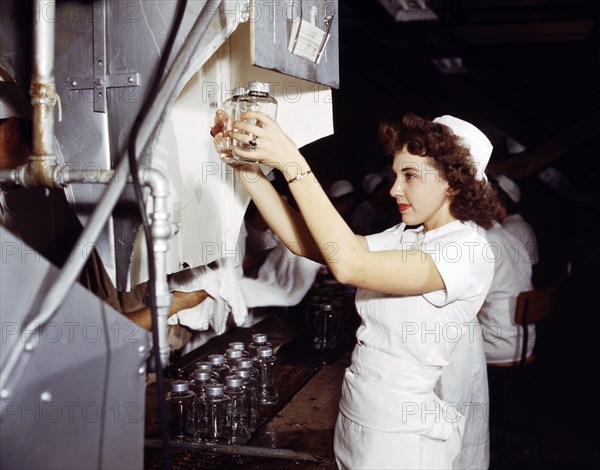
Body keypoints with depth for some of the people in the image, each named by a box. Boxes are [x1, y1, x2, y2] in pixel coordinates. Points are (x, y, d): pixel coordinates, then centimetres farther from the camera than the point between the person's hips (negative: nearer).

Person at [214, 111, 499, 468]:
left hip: (403, 437, -7)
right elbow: (306, 242, -3)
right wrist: (248, 166, -11)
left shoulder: (468, 251, -19)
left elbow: (350, 266, -32)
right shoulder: (404, 237, 5)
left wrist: (292, 164, -31)